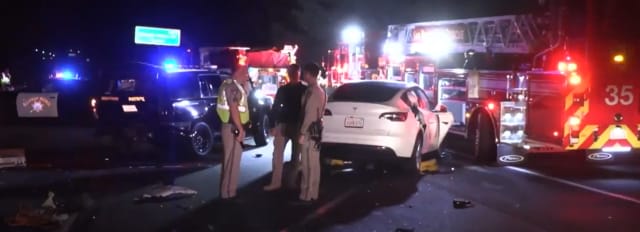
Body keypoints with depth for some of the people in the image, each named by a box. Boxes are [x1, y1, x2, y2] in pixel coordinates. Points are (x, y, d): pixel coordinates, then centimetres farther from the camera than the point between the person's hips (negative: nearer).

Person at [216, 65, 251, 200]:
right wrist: (240, 129, -23)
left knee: (230, 160, 16)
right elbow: (233, 109, -23)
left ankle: (227, 190, 24)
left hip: (233, 127, 11)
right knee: (232, 161, -6)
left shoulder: (233, 86, 17)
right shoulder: (232, 86, -16)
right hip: (233, 128, -11)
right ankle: (228, 192, -1)